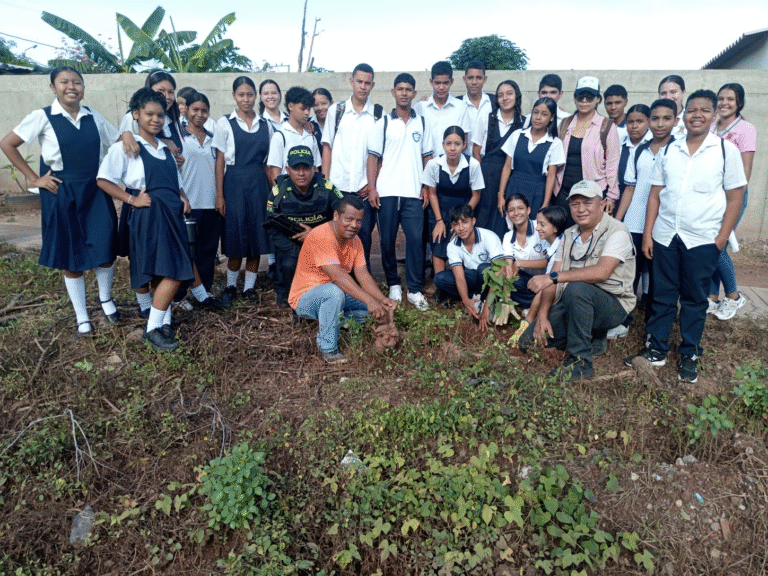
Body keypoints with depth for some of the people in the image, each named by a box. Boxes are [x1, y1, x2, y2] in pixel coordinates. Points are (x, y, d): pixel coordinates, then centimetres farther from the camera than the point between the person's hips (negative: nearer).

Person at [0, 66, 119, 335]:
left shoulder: (94, 117, 4)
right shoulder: (43, 117, -5)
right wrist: (34, 179, -4)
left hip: (96, 191, 2)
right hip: (61, 194, -2)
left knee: (105, 249, -2)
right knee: (71, 257, 7)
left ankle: (106, 298, 27)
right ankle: (81, 316, 22)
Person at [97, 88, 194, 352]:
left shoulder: (166, 148, 18)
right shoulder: (125, 147, -3)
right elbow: (104, 180, -7)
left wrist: (182, 197, 6)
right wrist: (132, 199, -13)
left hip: (172, 214, 7)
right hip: (148, 215, -7)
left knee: (166, 274, 8)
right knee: (171, 275, -13)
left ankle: (164, 322, 19)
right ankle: (152, 328, -1)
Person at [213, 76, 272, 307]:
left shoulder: (265, 124, 9)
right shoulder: (225, 123, 1)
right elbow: (220, 161, -1)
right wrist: (219, 195, -6)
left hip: (259, 183, 3)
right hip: (234, 183, -3)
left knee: (257, 235, 4)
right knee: (235, 236, 0)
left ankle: (250, 286, 17)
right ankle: (231, 285, 16)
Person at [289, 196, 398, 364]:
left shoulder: (355, 240, 1)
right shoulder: (321, 236, -26)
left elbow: (363, 276, -7)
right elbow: (338, 276, -37)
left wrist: (382, 299, -25)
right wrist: (369, 301, -43)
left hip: (335, 296, 8)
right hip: (305, 298, -7)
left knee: (376, 302, -6)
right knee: (334, 292, -39)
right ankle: (328, 348, -21)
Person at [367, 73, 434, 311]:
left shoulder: (422, 124, 12)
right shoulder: (382, 124, 7)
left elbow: (427, 158, 12)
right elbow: (373, 157, 4)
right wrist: (372, 188, -5)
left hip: (414, 193, 1)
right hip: (386, 192, 0)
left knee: (415, 239, -6)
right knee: (387, 240, 3)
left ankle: (415, 290, 1)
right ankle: (393, 284, 18)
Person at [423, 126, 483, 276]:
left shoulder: (473, 165, -17)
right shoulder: (434, 164, -15)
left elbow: (476, 195, -5)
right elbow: (432, 193, -2)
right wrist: (439, 221, -5)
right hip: (440, 212, 1)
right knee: (438, 250, -6)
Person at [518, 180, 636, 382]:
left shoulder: (616, 232, -13)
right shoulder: (569, 235, 9)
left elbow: (601, 272, -30)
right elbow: (552, 279, 2)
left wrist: (554, 277, -33)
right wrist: (542, 316, -10)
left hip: (612, 305, -6)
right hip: (571, 304, 7)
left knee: (576, 289, -39)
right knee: (528, 341, -7)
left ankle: (580, 361, -22)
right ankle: (592, 339, 14)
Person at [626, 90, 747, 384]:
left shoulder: (726, 150, -1)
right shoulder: (669, 150, 6)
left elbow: (735, 198, -1)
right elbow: (655, 194, 6)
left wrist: (721, 239, -6)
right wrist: (647, 233, 0)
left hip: (702, 240, -2)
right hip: (665, 236, 2)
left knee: (695, 299, 8)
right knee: (662, 295, 9)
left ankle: (689, 355, 22)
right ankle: (656, 349, 22)